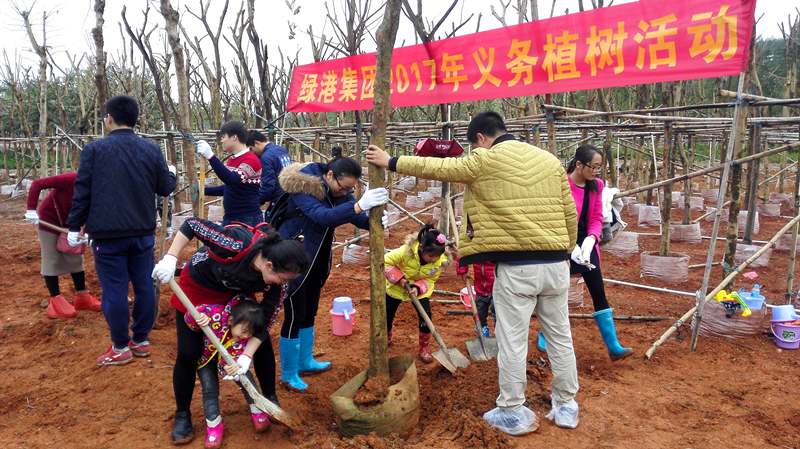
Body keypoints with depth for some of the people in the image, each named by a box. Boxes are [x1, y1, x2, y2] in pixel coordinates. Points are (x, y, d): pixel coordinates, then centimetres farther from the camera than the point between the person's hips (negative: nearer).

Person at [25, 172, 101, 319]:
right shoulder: (70, 180, -30)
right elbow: (36, 184, -28)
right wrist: (31, 210, -30)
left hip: (68, 223, 7)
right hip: (48, 220, -7)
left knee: (76, 258, 9)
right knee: (52, 260, -3)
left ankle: (82, 298, 18)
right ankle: (56, 302, 2)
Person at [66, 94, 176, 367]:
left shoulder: (94, 150, -5)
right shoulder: (151, 150, 2)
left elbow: (82, 192, -4)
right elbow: (165, 189, 7)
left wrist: (74, 226, 5)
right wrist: (171, 173, 29)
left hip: (107, 235, -3)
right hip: (143, 233, 3)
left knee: (114, 290, 4)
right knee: (144, 287, 12)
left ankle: (120, 348, 13)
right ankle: (141, 341, 23)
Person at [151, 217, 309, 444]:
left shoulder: (277, 280, -26)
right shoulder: (238, 244, -42)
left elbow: (264, 321, -17)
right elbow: (192, 224, -31)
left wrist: (247, 356, -26)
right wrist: (170, 258, -34)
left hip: (235, 294, 4)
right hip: (197, 288, -4)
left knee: (263, 344, 0)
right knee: (188, 354, -4)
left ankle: (270, 399, 22)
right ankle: (182, 415, 18)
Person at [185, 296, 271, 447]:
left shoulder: (244, 338, -30)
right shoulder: (215, 314, -42)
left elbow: (235, 357, -33)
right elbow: (190, 318, -30)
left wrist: (229, 366, -55)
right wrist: (197, 319, -52)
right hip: (205, 357, -2)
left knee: (245, 378, -8)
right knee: (210, 389, -10)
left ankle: (257, 411, 14)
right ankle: (213, 425, 10)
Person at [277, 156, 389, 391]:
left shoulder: (339, 189, -2)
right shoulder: (304, 186, -25)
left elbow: (356, 216, -7)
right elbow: (321, 216, -39)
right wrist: (359, 205, -49)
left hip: (316, 259, 8)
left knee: (309, 313, 18)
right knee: (294, 316, -2)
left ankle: (304, 361, 36)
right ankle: (288, 374, 15)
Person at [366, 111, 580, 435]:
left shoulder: (486, 160, -4)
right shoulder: (551, 161, 10)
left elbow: (437, 168, 2)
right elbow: (570, 215, 12)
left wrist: (391, 162, 13)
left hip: (516, 267, -5)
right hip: (555, 264, 6)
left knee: (512, 342, 5)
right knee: (560, 337, 15)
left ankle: (512, 413, 16)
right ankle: (565, 408, 27)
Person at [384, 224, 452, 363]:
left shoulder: (440, 261, -26)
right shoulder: (406, 251, -35)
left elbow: (430, 280, -12)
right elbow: (386, 262, -22)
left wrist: (418, 288, -31)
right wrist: (399, 279, -28)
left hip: (421, 291, 1)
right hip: (396, 288, -1)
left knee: (426, 317, -13)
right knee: (387, 317, 9)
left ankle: (423, 349, 10)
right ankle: (386, 339, 43)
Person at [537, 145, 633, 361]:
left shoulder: (596, 185, 2)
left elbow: (597, 218, 4)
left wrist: (590, 241, -14)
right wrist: (570, 247, -24)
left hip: (586, 244, 5)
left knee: (599, 294, 3)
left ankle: (614, 347, 6)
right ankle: (544, 336, 30)